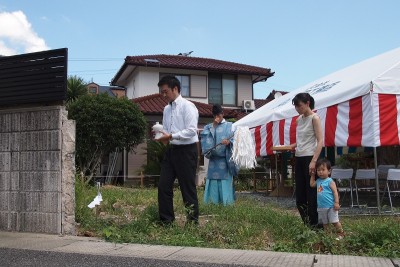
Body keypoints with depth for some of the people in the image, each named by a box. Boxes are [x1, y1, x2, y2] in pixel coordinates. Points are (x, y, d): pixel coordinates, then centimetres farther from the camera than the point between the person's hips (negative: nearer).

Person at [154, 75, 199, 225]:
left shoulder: (187, 106, -10)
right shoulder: (167, 109, 13)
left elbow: (192, 130, -18)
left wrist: (171, 136, -22)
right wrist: (162, 136, -4)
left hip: (186, 151, -7)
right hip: (171, 150, 7)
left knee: (188, 188, 1)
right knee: (163, 186, 5)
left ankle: (193, 221, 15)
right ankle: (166, 220, 17)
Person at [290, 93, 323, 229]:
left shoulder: (314, 118, -7)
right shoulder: (299, 119, 14)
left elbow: (320, 141, -14)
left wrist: (313, 161, -22)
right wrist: (289, 147, 4)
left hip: (309, 158, -8)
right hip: (299, 158, 8)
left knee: (311, 194, -4)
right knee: (300, 195, 9)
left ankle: (315, 225, 5)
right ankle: (307, 223, 19)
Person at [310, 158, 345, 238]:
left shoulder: (330, 181, -10)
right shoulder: (318, 181, 10)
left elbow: (335, 192, -13)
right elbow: (312, 184, 26)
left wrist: (336, 202, -19)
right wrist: (312, 175, 19)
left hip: (330, 206, -6)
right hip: (321, 207, 7)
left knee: (335, 221, -1)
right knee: (324, 223, 14)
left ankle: (341, 234, 13)